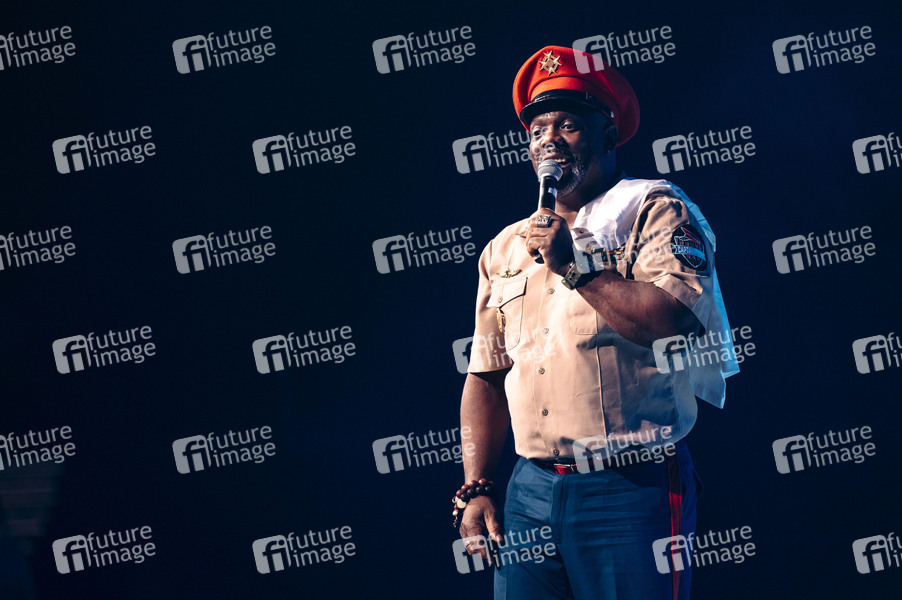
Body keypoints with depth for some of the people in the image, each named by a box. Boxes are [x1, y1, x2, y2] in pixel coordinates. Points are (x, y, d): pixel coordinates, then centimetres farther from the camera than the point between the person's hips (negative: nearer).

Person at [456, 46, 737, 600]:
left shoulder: (654, 211, -1)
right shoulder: (505, 249, 16)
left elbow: (685, 326, -18)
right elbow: (487, 377, 16)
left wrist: (578, 263, -14)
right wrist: (476, 489, 8)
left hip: (632, 491, -5)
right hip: (531, 491, 5)